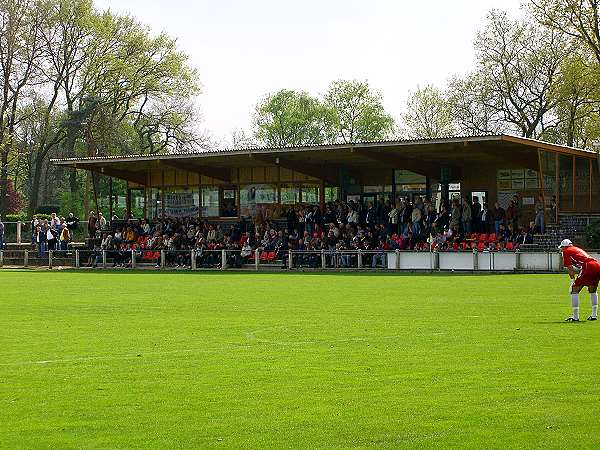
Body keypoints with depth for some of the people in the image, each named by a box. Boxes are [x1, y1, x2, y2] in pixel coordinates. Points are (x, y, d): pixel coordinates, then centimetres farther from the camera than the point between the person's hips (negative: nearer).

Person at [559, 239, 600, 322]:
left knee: (574, 290, 3)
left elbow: (570, 268, 4)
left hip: (589, 267, -7)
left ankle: (575, 317, -1)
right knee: (593, 291, 28)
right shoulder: (577, 249, 34)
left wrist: (573, 281, 4)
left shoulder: (566, 251, 11)